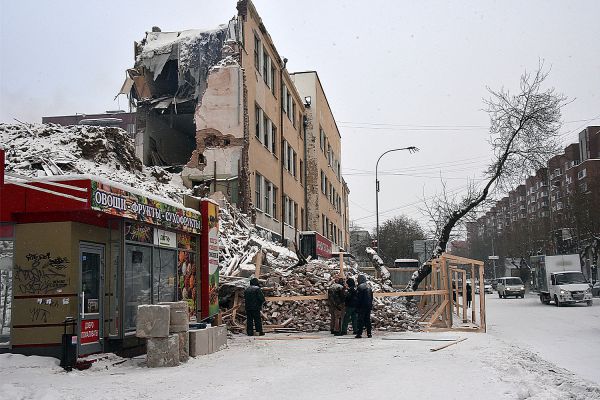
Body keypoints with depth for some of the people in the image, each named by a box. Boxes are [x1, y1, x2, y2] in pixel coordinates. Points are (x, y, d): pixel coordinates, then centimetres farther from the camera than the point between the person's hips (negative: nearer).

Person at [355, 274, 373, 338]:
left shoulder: (360, 287, -12)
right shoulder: (369, 287, 13)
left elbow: (358, 299, -14)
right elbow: (371, 298, 18)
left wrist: (357, 307, -10)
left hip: (362, 307, -7)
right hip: (369, 306, 7)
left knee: (361, 320, -6)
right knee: (368, 320, 11)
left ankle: (359, 333, -8)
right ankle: (369, 333, 11)